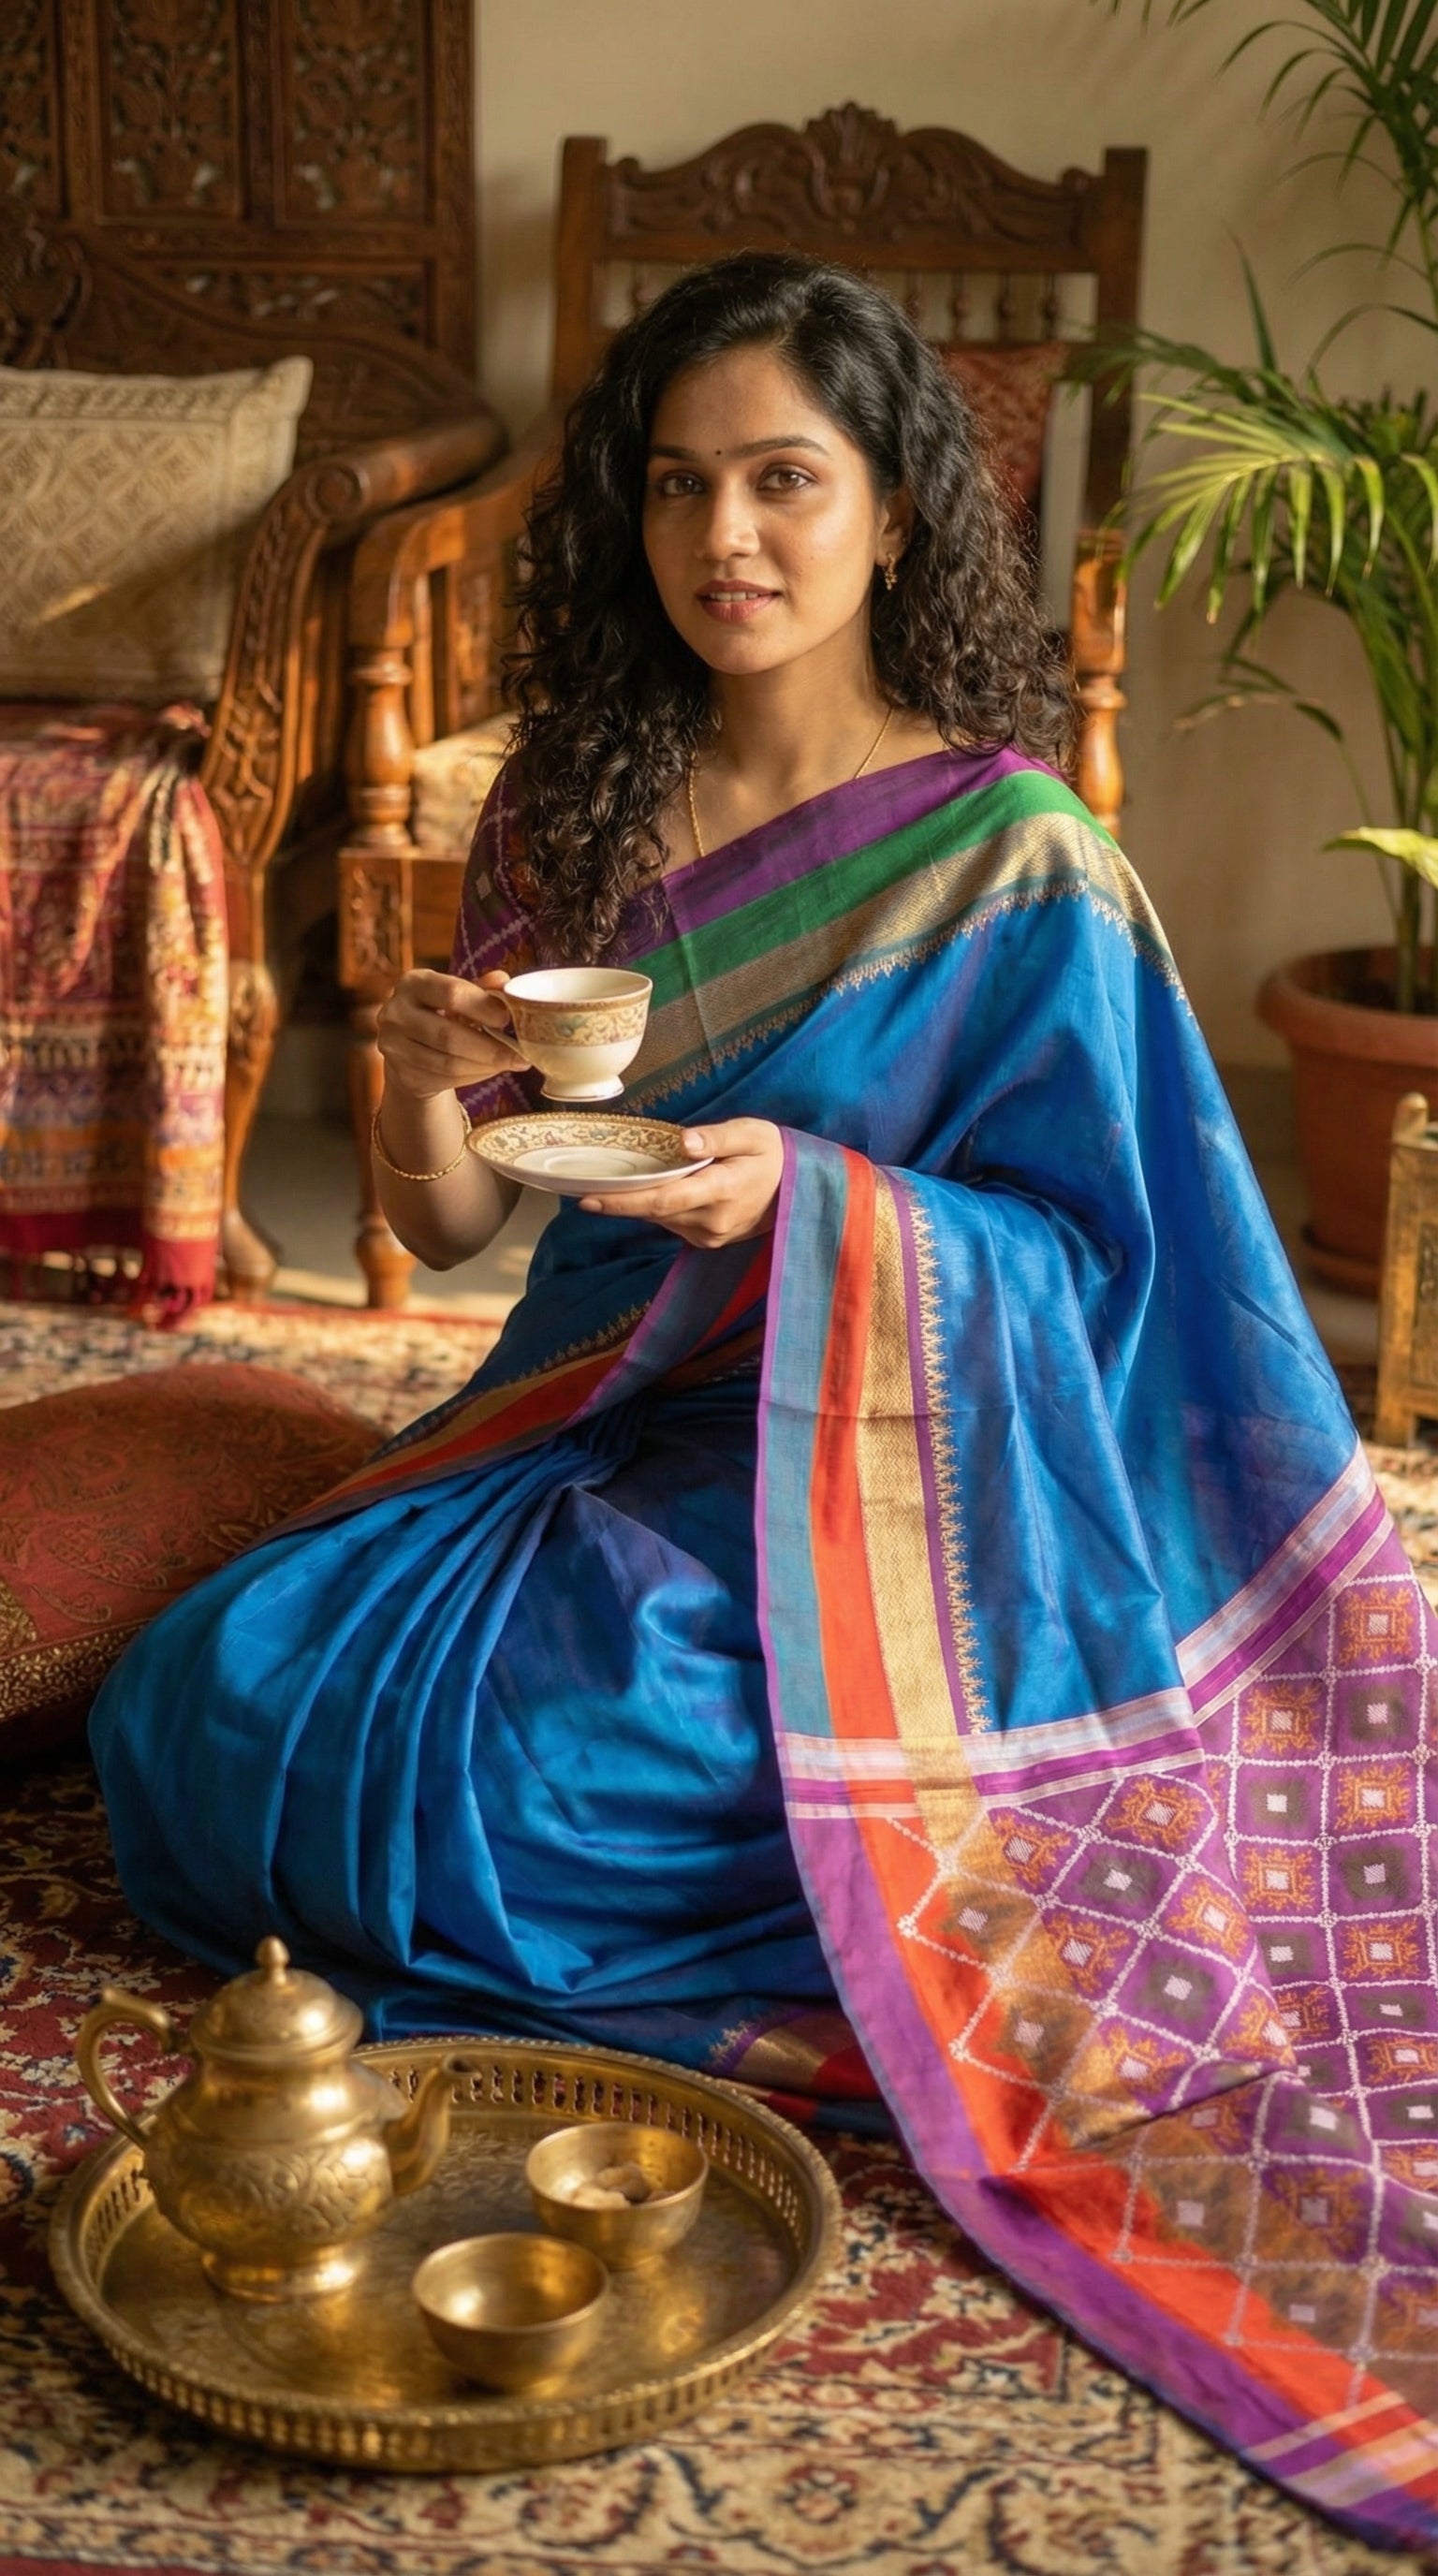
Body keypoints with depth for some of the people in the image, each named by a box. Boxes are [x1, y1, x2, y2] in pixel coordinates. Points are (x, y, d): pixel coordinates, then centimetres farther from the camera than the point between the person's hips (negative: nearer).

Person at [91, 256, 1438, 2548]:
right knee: (198, 1710, -12)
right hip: (589, 1429, 6)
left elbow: (1091, 1263, -10)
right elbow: (451, 1229, 6)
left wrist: (804, 1196, -26)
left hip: (857, 1490, -5)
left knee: (491, 1793, -26)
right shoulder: (575, 810, 4)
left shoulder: (1016, 861, -11)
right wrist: (429, 1096, -18)